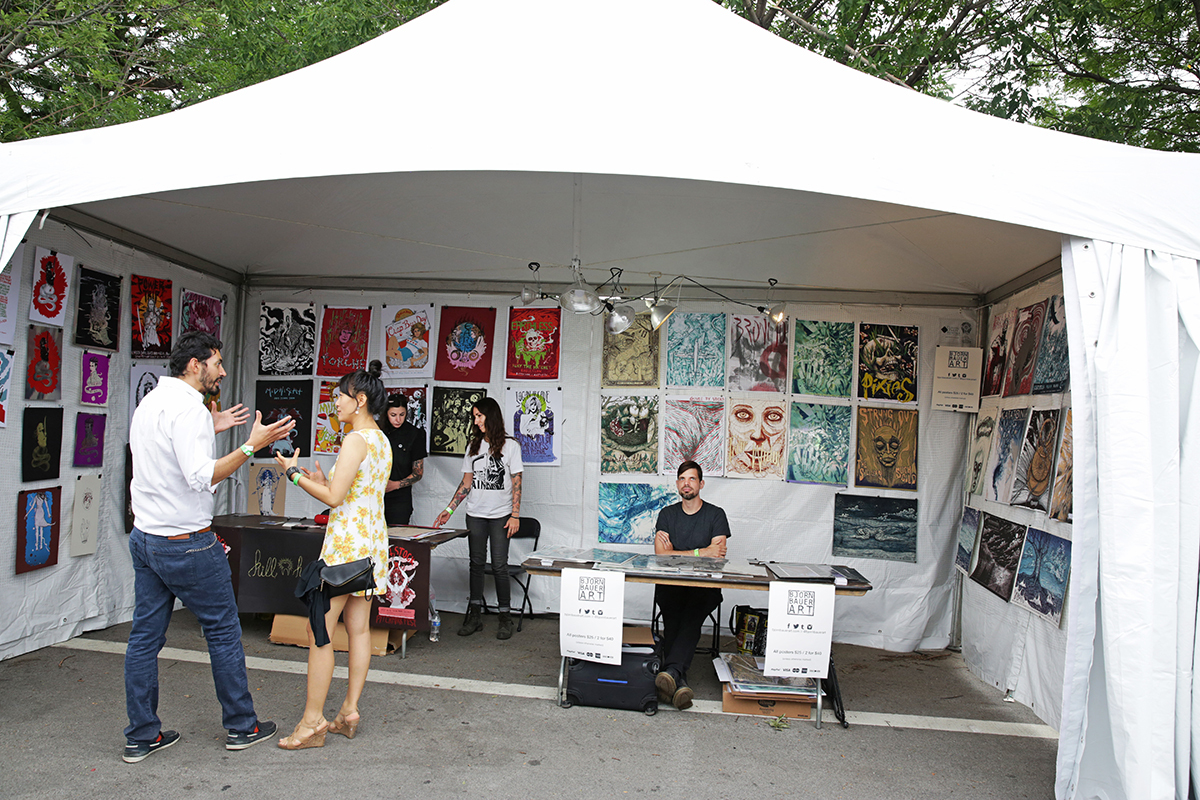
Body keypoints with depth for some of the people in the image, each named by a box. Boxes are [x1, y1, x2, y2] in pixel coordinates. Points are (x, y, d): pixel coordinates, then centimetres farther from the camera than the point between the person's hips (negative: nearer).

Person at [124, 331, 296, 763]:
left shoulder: (149, 402, 12)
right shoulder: (188, 408, -18)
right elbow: (201, 477, -26)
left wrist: (210, 430, 20)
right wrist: (253, 444, -24)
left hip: (145, 537, 9)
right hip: (185, 544, -9)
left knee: (145, 637, 12)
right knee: (224, 630, 4)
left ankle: (141, 735, 20)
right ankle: (241, 726, 16)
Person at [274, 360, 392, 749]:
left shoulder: (356, 440, -15)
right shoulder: (382, 441, 13)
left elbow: (334, 498, -17)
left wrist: (294, 474, -8)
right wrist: (322, 481, 15)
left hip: (347, 542, -10)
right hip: (372, 539, 10)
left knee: (319, 633, -3)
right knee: (359, 628, 11)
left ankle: (313, 721, 3)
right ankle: (350, 713, 18)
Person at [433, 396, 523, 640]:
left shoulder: (510, 445, -1)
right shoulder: (473, 446, 11)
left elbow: (516, 483, -3)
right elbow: (466, 482, 13)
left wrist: (515, 515, -9)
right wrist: (450, 509, 6)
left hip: (500, 515, -4)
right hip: (475, 514, 4)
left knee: (499, 566, -5)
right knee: (476, 563, 7)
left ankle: (505, 618, 4)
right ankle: (475, 615, 14)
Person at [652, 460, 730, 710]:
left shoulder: (716, 515, 7)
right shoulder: (667, 514, 14)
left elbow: (717, 556, -5)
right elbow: (660, 554, -1)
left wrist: (676, 553, -6)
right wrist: (699, 553, -8)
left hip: (705, 586, -2)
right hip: (670, 584, 2)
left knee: (691, 618, -33)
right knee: (673, 619, -29)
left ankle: (670, 671, -48)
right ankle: (679, 681, -38)